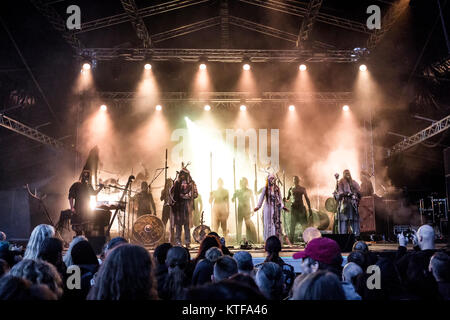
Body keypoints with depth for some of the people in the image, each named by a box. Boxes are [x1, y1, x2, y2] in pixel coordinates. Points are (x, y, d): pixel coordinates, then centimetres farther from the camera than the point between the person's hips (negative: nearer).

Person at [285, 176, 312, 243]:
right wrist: (285, 199, -12)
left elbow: (307, 199, 8)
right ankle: (291, 240, 1)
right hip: (294, 207, -1)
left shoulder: (303, 189, 6)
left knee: (304, 224, -4)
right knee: (293, 223, -4)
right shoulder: (291, 189, 6)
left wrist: (309, 209, 3)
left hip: (301, 207, 1)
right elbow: (288, 198, 12)